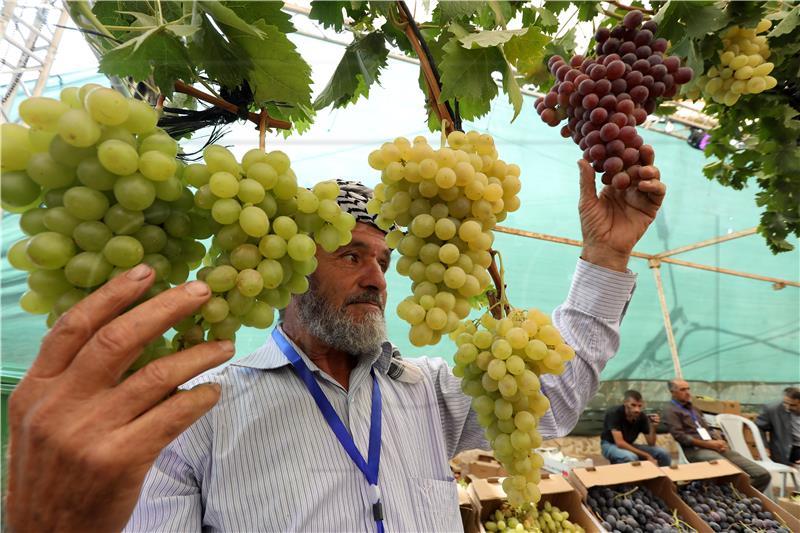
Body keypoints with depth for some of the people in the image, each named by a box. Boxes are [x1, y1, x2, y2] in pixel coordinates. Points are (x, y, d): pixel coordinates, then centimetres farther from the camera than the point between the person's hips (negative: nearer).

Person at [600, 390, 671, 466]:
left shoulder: (642, 416, -12)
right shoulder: (614, 413, -27)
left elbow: (651, 443, -8)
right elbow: (620, 443, -31)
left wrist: (653, 427, -26)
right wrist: (646, 456, -28)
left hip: (629, 446, 6)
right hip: (610, 445, -6)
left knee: (663, 453, -8)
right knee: (631, 457, -36)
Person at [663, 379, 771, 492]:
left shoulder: (693, 408, 25)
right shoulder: (670, 410, -1)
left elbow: (708, 429, 24)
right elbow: (680, 436, -10)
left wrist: (719, 441, 1)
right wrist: (709, 444, -12)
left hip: (715, 447, 8)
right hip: (695, 450, -8)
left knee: (763, 474, -5)